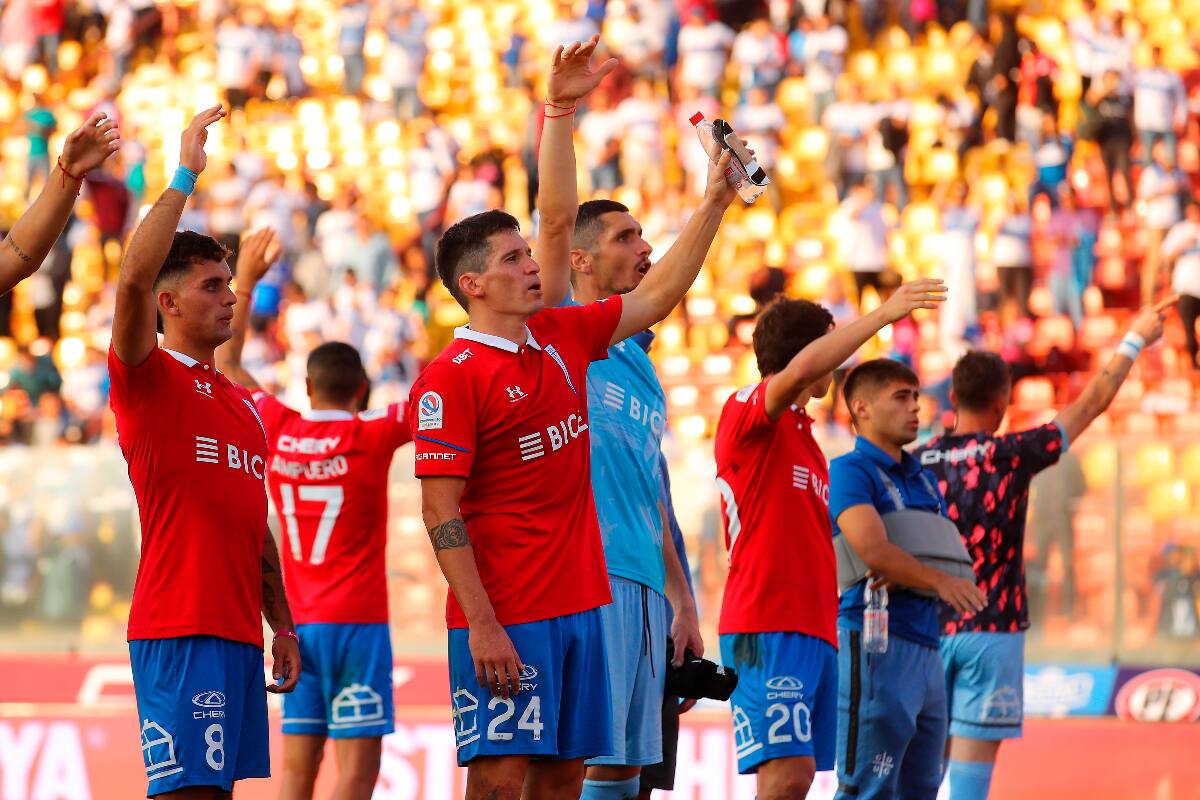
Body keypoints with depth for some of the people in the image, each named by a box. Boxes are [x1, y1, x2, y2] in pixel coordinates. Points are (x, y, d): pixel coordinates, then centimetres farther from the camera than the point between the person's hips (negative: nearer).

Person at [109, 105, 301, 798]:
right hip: (180, 631, -8)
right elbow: (134, 280, -20)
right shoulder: (148, 378, -3)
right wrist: (185, 176, -17)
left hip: (240, 631, 8)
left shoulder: (243, 403, 21)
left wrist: (283, 625, 21)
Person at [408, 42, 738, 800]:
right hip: (506, 618, -8)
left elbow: (659, 295, 22)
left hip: (580, 606, 8)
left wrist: (714, 203, 17)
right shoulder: (453, 377, -11)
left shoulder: (561, 339, 11)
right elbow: (441, 513, -14)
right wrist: (480, 624, -19)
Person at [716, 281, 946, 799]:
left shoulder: (800, 434, 24)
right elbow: (801, 371, -25)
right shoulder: (747, 411, -4)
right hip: (767, 627, -9)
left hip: (816, 630, 9)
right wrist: (883, 315, -23)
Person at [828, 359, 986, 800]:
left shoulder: (923, 480, 20)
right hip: (875, 642, -9)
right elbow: (873, 549, -20)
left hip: (925, 644, 9)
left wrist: (904, 576, -8)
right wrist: (938, 581, -19)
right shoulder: (850, 471, -5)